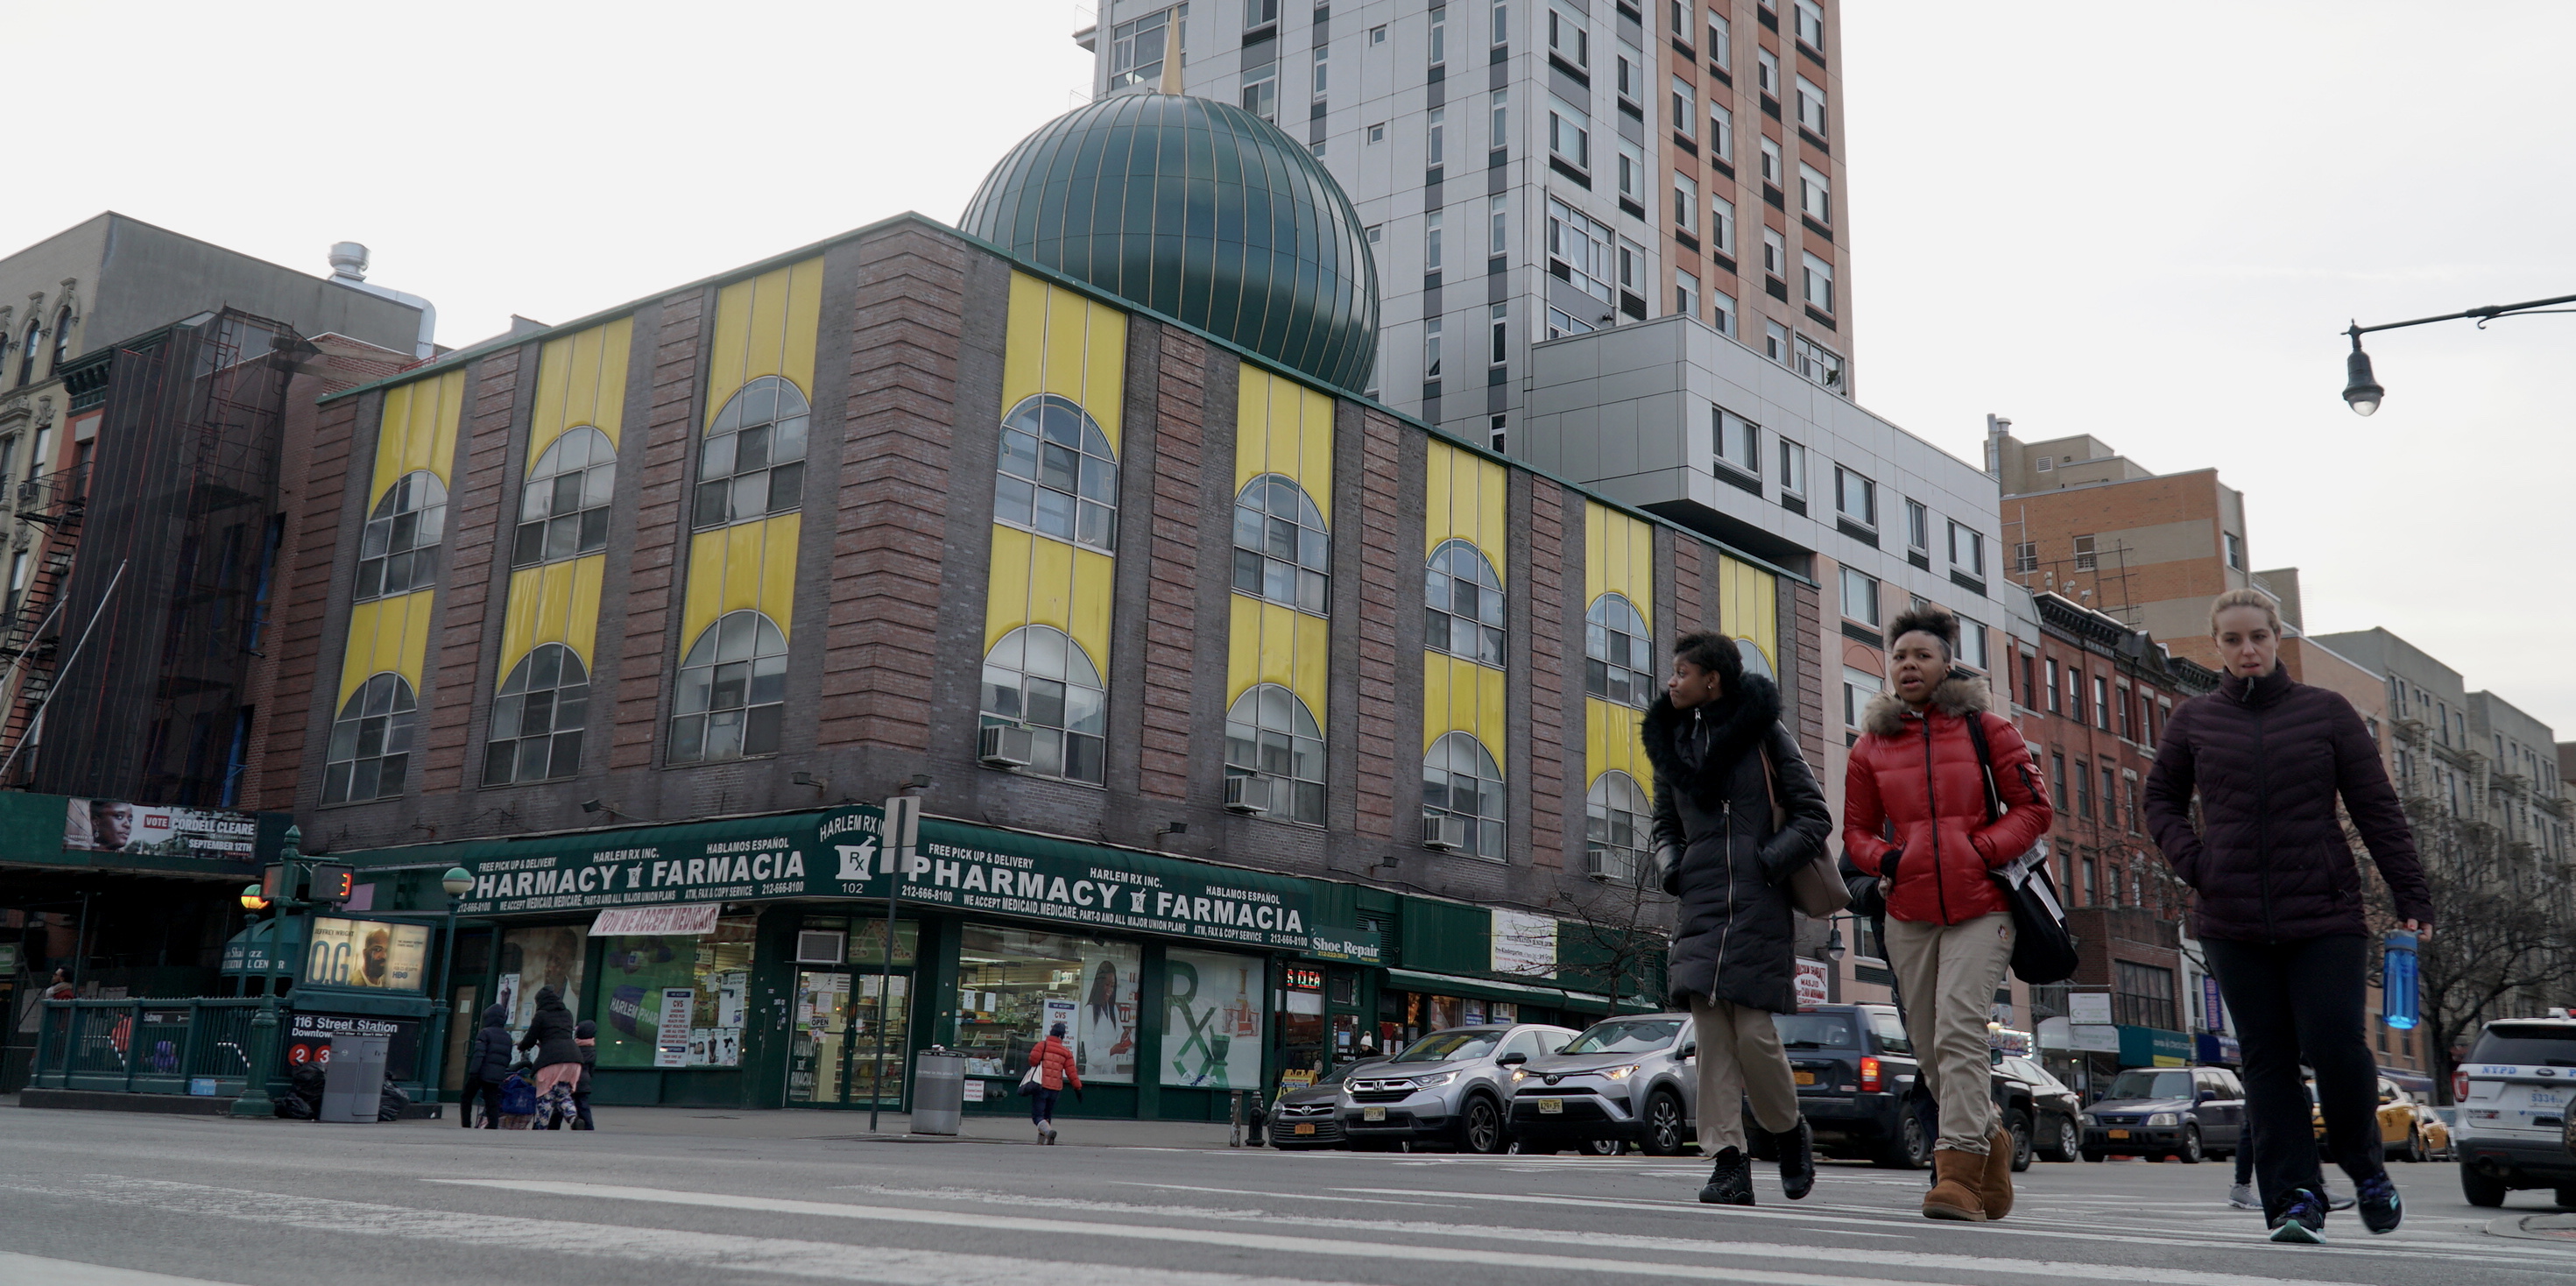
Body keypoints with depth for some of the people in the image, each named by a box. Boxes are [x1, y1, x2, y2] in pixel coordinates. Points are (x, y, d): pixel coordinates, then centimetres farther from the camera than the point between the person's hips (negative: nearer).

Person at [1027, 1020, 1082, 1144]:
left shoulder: (1042, 1045, -2)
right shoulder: (1066, 1052, 6)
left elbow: (1033, 1059, -13)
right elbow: (1071, 1072, 2)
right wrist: (1078, 1087, 7)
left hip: (1041, 1086, -4)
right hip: (1056, 1088, 4)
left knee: (1037, 1116, -6)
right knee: (1047, 1115, 20)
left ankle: (1048, 1131, -33)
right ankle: (1041, 1140, 20)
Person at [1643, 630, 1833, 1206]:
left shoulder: (1766, 736, 2)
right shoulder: (1672, 744, 14)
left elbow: (1816, 816, 2)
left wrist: (1769, 862, -11)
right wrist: (1671, 867, 4)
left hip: (1760, 906, -4)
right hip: (1700, 906, 4)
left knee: (1753, 1032, -8)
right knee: (1711, 1035, -5)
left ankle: (1790, 1131, 20)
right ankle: (1727, 1163, -3)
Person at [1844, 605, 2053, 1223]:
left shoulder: (1986, 728, 4)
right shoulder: (1872, 744, 12)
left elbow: (2032, 808, 4)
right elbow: (1856, 830, 17)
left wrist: (1984, 850, -11)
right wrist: (1884, 858, -3)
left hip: (1979, 905, -4)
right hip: (1909, 911, 4)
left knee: (1959, 1032, -18)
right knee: (1929, 1045, 7)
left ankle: (1959, 1171, -18)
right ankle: (1991, 1143, 28)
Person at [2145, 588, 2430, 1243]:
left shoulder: (2327, 712, 4)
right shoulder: (2194, 721, 7)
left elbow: (2377, 809, 4)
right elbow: (2161, 801, 19)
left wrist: (2412, 898, -1)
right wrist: (2193, 862, 1)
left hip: (2326, 917, -1)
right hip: (2234, 924, 2)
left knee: (2336, 1044, -7)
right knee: (2267, 1059, 2)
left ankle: (2365, 1166, 19)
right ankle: (2294, 1195, 6)